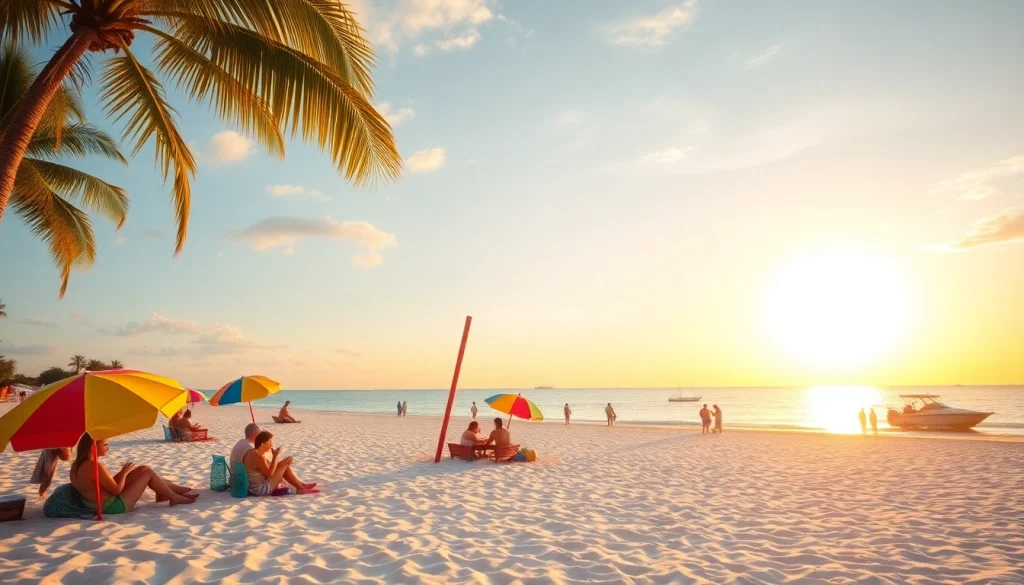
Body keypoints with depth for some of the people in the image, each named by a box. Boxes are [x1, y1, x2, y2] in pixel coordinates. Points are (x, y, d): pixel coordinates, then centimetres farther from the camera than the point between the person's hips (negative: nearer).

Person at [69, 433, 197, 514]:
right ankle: (175, 498, 13)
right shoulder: (95, 466, -27)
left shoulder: (77, 465, 3)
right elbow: (116, 490, -20)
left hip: (102, 504, 10)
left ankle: (175, 488, 22)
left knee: (143, 469, 13)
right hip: (114, 506, -10)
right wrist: (124, 472, -6)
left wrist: (121, 473, 6)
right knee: (148, 473, -3)